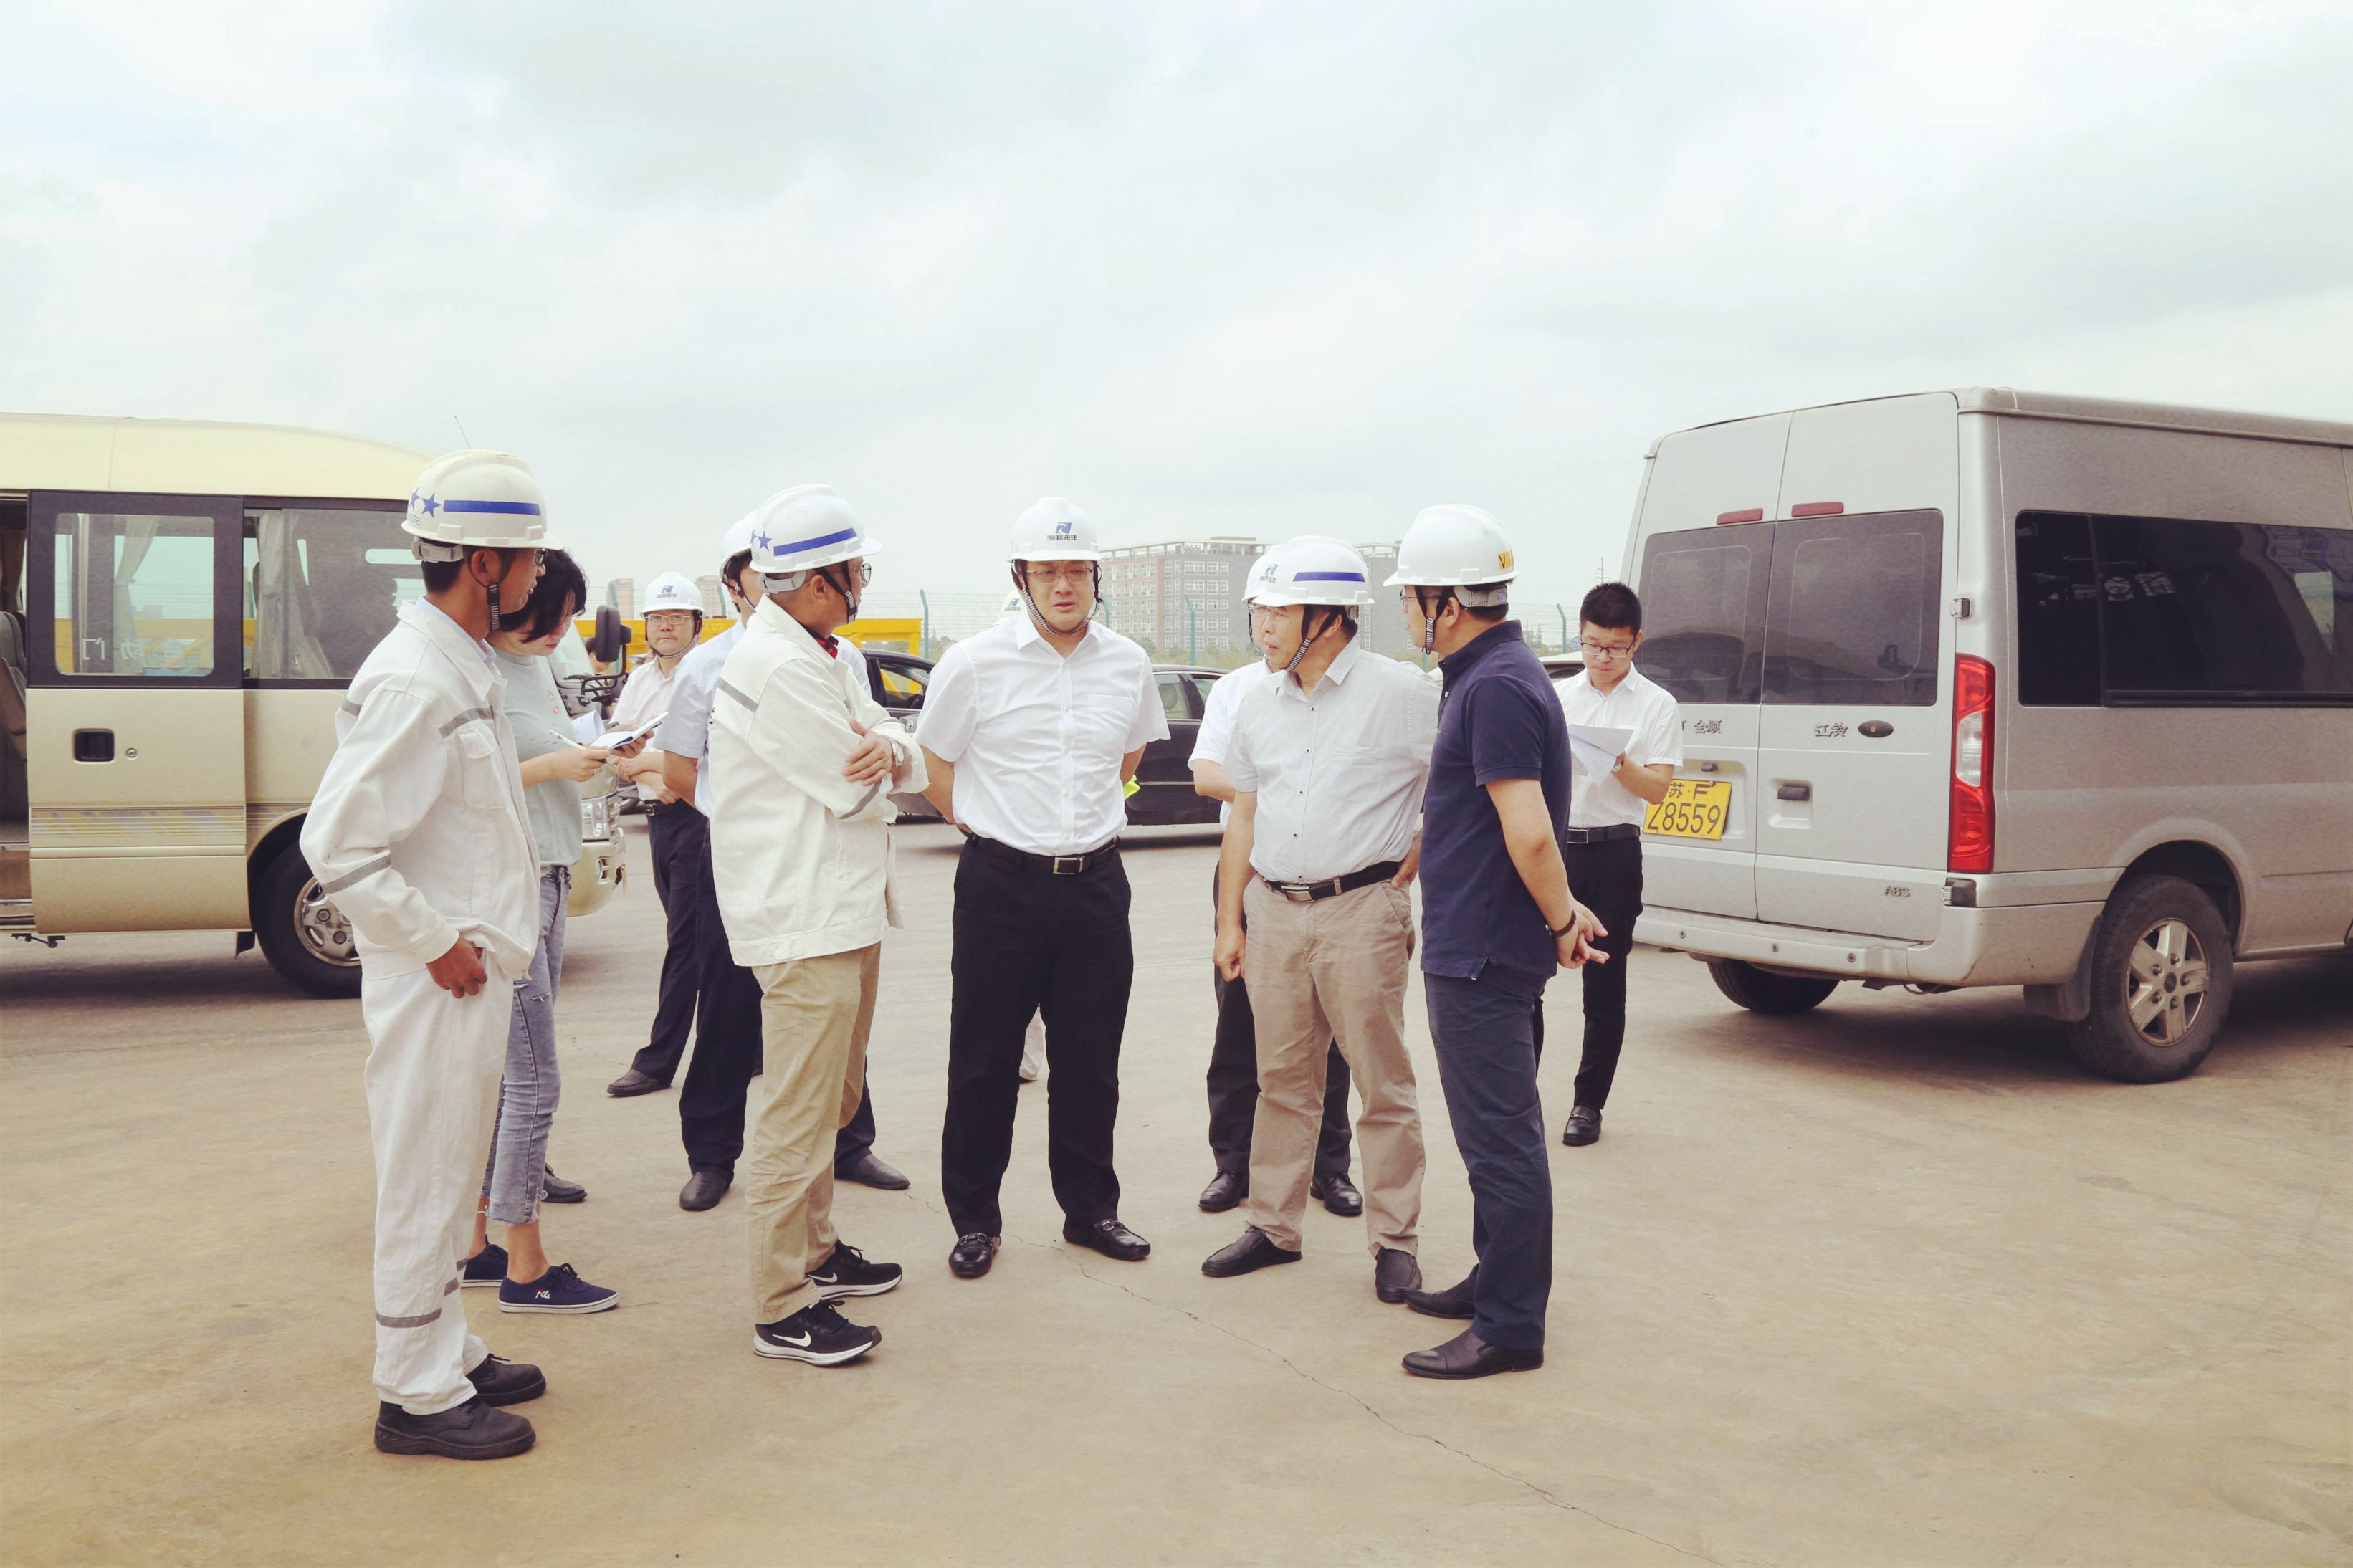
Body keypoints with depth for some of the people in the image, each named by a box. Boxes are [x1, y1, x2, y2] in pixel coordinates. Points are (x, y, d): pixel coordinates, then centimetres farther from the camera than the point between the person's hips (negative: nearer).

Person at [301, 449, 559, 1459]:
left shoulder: (464, 668, 11)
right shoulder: (414, 681, -20)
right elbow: (337, 847, -24)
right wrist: (440, 945, -18)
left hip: (475, 969, 10)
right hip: (434, 982, -10)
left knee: (450, 1176, 19)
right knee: (425, 1183, 2)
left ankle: (445, 1353, 33)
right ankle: (417, 1394, 14)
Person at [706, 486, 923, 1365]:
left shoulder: (832, 657, 14)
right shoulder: (776, 667, -19)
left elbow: (904, 763, 11)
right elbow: (856, 794, -19)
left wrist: (885, 749, -12)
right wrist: (877, 768, 4)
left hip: (848, 911, 11)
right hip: (805, 920, -11)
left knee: (831, 1101, 21)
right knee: (798, 1116, -5)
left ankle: (814, 1252, 35)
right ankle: (781, 1309, 3)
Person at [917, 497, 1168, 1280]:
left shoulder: (1128, 665, 4)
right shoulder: (974, 663, -7)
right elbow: (932, 769, 4)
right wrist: (993, 824, 8)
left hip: (1096, 884, 3)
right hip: (1001, 884, -3)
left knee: (1090, 1063, 11)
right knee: (984, 1063, 5)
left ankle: (1090, 1209, 26)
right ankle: (975, 1220, 19)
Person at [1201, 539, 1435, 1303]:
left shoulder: (1402, 693, -7)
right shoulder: (1257, 706, 11)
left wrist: (1415, 861, -5)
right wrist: (1229, 920, 12)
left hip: (1362, 910, -5)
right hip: (1274, 910, 5)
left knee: (1383, 1083, 2)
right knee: (1283, 1080, 13)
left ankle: (1394, 1240, 13)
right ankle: (1274, 1226, 25)